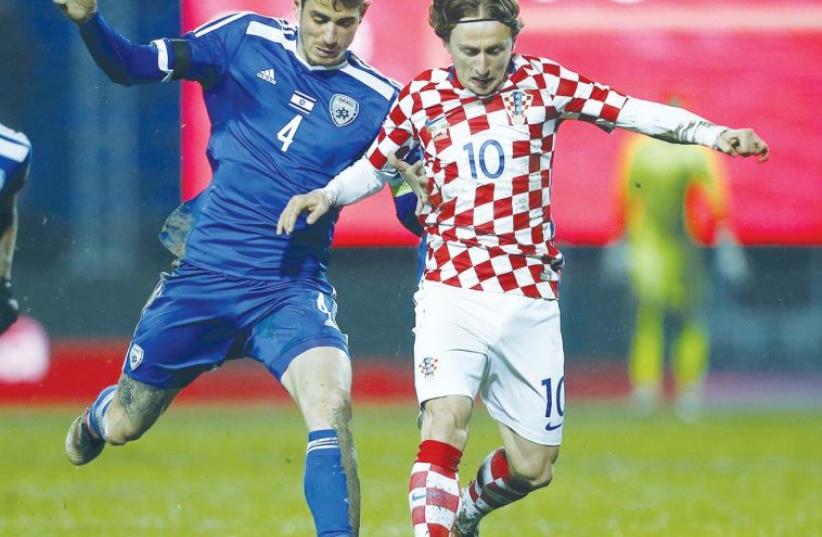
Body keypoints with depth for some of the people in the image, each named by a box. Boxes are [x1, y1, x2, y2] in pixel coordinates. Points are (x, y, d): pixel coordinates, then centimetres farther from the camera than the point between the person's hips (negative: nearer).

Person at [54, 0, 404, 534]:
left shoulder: (378, 99, -3)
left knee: (331, 404, -30)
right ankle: (99, 415, 53)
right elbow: (130, 66, 0)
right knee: (123, 426, 15)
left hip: (292, 286, -1)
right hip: (206, 270, 1)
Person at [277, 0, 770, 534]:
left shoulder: (542, 81, -1)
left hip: (531, 300, 2)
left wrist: (714, 134, -17)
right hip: (452, 292, -1)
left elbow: (636, 112, -5)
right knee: (445, 426, -25)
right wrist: (326, 196, -1)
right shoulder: (421, 98, 1)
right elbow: (375, 167, 16)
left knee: (532, 468, 9)